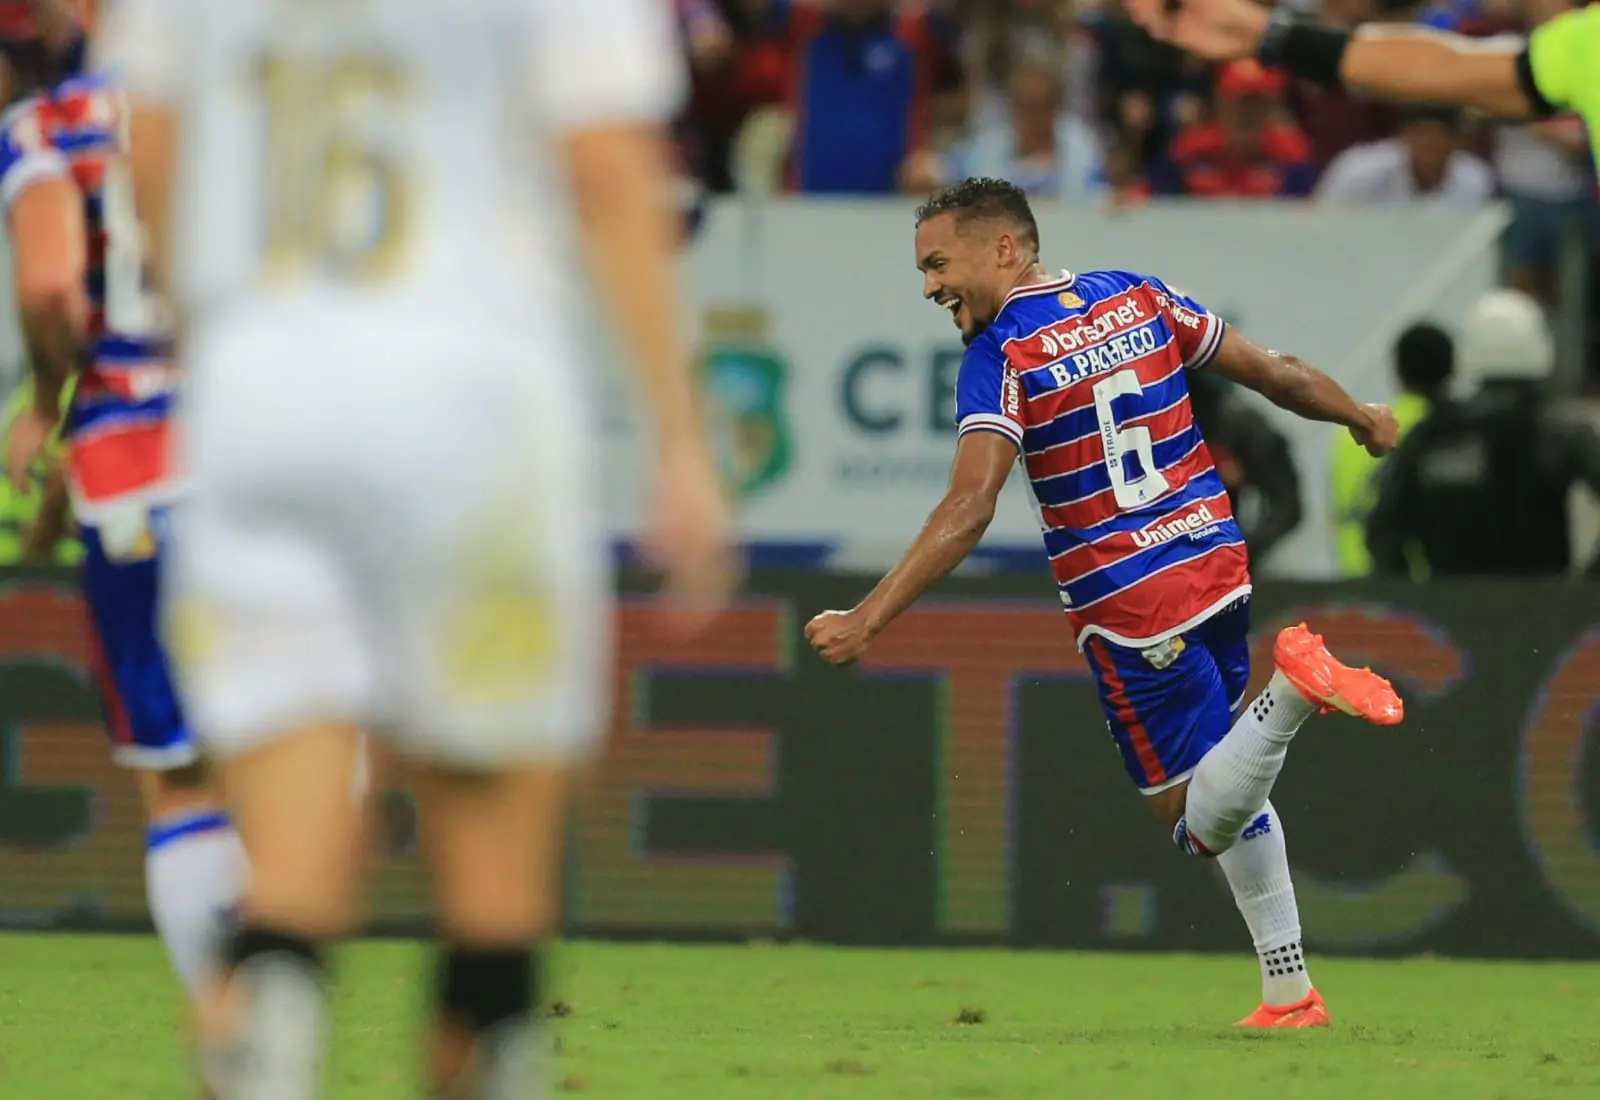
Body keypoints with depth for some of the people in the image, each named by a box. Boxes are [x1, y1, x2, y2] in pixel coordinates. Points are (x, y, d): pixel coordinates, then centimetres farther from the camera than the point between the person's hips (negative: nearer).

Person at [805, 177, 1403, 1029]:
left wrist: (866, 621, -27)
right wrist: (1362, 419, 32)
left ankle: (1291, 688, -25)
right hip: (1218, 564, 7)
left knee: (1198, 822, 1)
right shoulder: (1136, 298, 5)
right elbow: (1271, 373, 13)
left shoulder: (1000, 357, -13)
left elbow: (969, 509, -24)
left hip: (1126, 609, -7)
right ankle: (1289, 990, 17)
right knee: (1224, 785, 23)